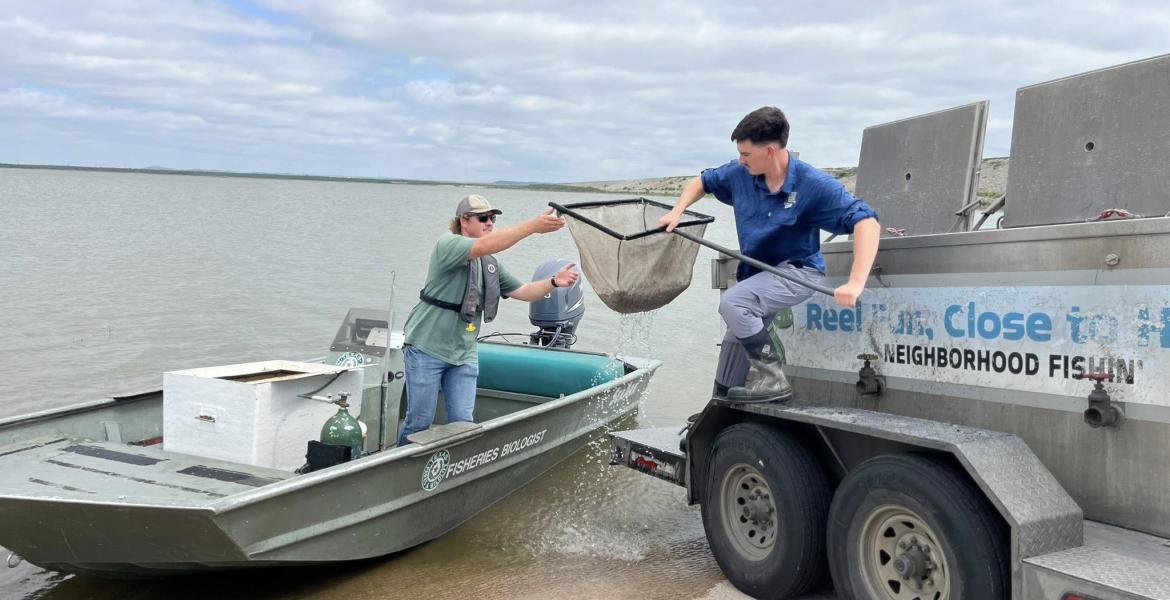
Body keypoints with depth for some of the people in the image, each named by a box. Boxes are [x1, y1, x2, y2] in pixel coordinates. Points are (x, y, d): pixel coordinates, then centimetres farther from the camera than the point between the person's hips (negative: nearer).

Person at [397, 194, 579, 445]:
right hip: (428, 348, -6)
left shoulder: (491, 264, 12)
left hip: (464, 354, 6)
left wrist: (554, 282, -8)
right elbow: (484, 246, -31)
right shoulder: (447, 244, -12)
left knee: (462, 422, 3)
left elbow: (522, 292, 11)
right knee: (420, 420, 2)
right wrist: (533, 226, -37)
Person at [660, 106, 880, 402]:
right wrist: (677, 211, -4)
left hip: (798, 271, -6)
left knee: (732, 303, -33)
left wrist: (856, 283, -38)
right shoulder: (739, 174, -7)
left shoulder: (814, 185, -21)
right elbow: (703, 182, 14)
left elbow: (867, 222, -27)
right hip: (755, 275, 6)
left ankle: (773, 379, -18)